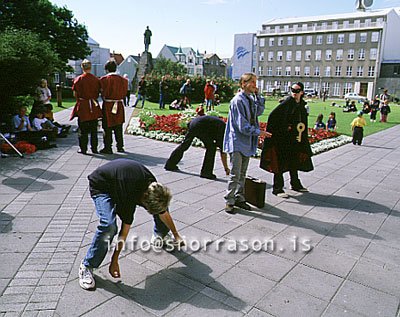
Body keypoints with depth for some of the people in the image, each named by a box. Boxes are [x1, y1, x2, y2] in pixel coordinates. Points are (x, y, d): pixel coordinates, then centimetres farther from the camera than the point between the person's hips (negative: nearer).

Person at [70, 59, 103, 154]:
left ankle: (83, 149, 10)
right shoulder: (96, 79, -2)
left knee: (83, 129, 6)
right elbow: (98, 93, 4)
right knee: (94, 129, 10)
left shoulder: (78, 79, -8)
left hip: (82, 106, -2)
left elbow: (75, 94, -3)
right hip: (94, 107, 2)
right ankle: (94, 148, 15)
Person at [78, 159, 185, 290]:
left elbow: (163, 213, 0)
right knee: (109, 226, -32)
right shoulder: (130, 195, -40)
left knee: (159, 200, 6)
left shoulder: (155, 187, -19)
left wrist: (176, 235, 13)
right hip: (100, 187, -7)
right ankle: (86, 267, -12)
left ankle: (160, 235, 35)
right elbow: (124, 230, -32)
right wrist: (114, 262, -22)